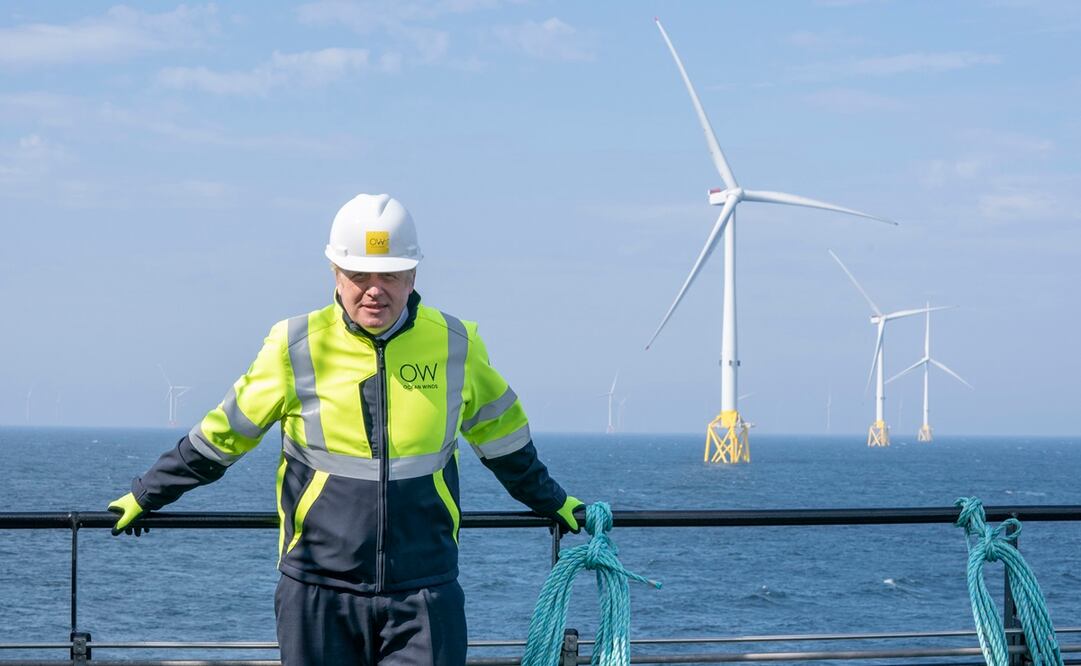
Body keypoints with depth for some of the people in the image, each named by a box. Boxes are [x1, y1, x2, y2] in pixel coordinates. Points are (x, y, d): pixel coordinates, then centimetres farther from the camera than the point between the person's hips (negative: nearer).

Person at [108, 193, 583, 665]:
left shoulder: (456, 346, 4)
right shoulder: (296, 348, -1)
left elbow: (504, 441, 22)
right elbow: (222, 435, 11)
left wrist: (552, 503, 34)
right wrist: (146, 495, 18)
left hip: (424, 596, 1)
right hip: (318, 595, 0)